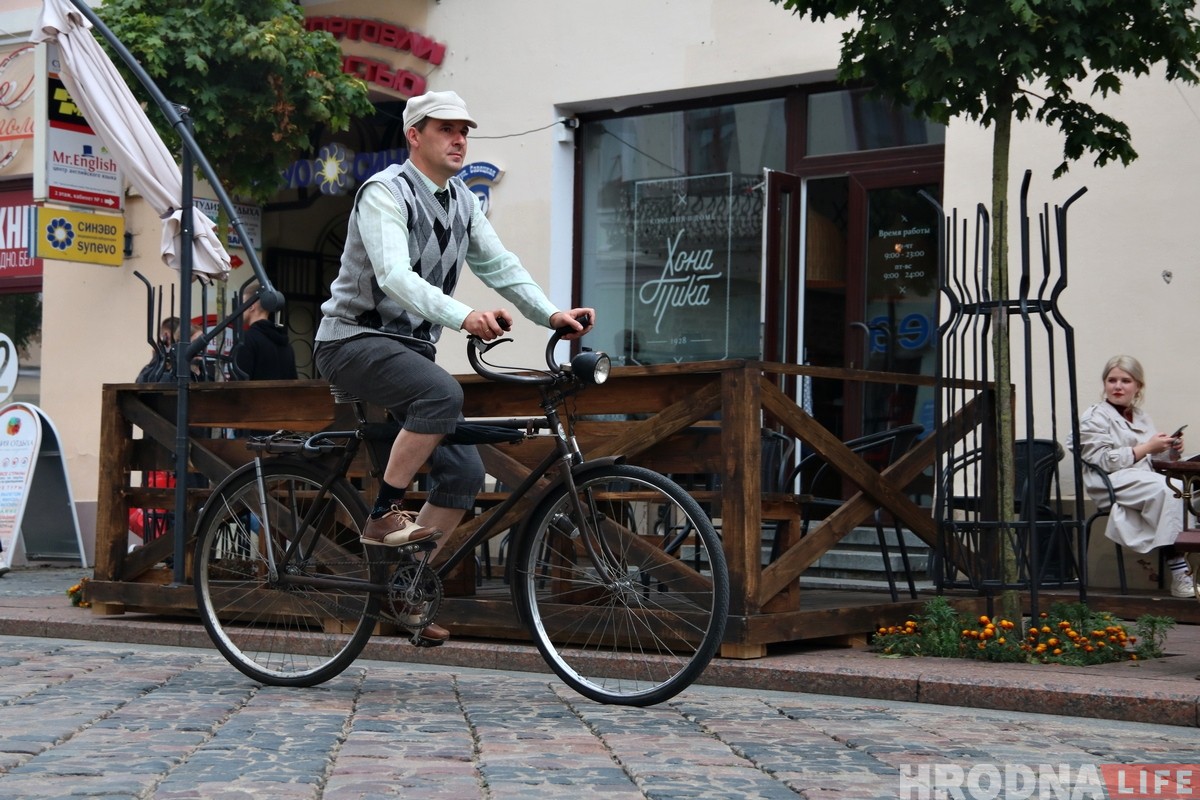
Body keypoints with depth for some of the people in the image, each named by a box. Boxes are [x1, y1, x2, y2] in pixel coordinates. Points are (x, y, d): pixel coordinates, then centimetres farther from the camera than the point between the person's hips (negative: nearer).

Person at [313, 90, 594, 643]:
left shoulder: (462, 203, 10)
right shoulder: (385, 193, -15)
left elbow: (499, 265, 4)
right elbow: (395, 276, -30)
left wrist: (551, 314, -13)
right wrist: (463, 317, -45)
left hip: (411, 347, 8)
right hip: (355, 339, -8)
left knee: (464, 471, -3)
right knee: (443, 393, -35)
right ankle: (383, 516, -21)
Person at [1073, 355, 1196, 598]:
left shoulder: (1142, 418, 27)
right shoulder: (1094, 418, 7)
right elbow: (1104, 461, -8)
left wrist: (1170, 449, 6)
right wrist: (1147, 448, -10)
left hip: (1147, 479, 6)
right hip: (1112, 484, -6)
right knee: (1166, 489, -34)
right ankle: (1179, 574, -38)